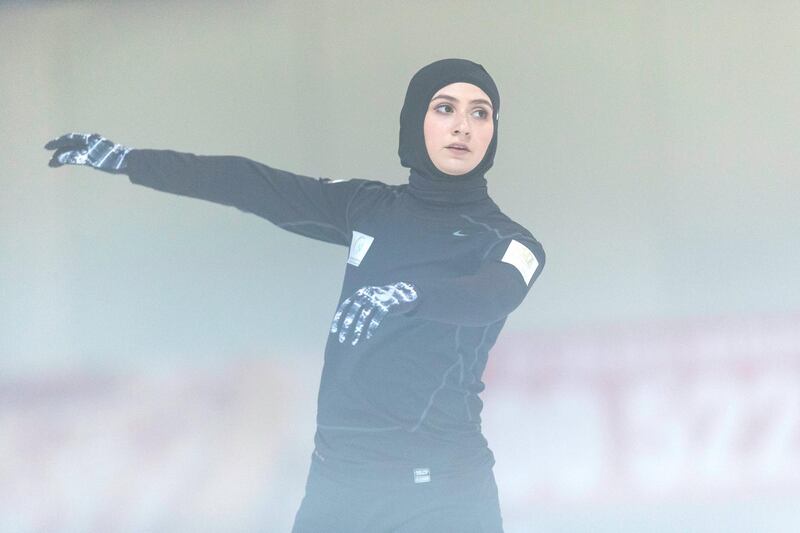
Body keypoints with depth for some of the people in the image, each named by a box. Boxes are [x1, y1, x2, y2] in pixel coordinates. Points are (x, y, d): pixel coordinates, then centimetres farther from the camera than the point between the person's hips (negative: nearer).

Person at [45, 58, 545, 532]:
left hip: (440, 485, -3)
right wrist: (124, 159, 12)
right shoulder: (368, 207, 12)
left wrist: (404, 295, -42)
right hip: (339, 472, 3)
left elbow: (493, 296, -22)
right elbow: (252, 184, 13)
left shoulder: (508, 243, 0)